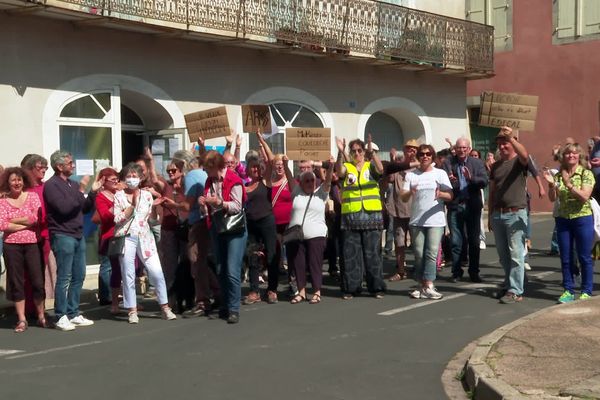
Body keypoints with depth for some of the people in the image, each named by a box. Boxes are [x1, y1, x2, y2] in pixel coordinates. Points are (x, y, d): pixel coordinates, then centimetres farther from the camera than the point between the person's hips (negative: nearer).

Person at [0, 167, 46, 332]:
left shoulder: (32, 196, 4)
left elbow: (37, 218, -9)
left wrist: (13, 220, -6)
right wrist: (25, 224, -11)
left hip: (32, 244, 0)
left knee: (37, 281, 2)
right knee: (16, 282, 5)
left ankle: (41, 316, 17)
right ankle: (21, 319, 13)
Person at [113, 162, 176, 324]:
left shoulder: (147, 194, 9)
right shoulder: (119, 195, 2)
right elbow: (117, 219, -7)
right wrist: (132, 204, -11)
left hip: (144, 237, 2)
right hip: (126, 238, -1)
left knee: (157, 272, -6)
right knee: (128, 276, 2)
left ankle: (165, 307, 3)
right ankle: (132, 311, 12)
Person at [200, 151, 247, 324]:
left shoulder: (234, 181, -13)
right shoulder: (210, 181, 8)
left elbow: (237, 206, -17)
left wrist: (219, 202, -30)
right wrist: (203, 204, -5)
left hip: (235, 230, -7)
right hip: (217, 229, 7)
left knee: (232, 271, -13)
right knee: (221, 271, 13)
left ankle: (233, 309, -6)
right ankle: (224, 306, 23)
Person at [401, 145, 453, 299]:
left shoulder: (440, 173, 5)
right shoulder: (411, 175, 9)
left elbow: (450, 196, -1)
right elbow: (403, 198, 4)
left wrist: (440, 194, -22)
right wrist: (410, 192, -18)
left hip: (435, 221, -2)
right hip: (416, 221, 2)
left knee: (432, 254, -9)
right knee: (419, 255, 4)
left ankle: (428, 286, -10)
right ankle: (423, 285, 11)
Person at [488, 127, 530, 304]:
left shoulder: (519, 161, -2)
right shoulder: (496, 166, 15)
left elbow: (525, 155, -29)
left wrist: (511, 137, -35)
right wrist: (489, 216, 16)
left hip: (515, 214, -6)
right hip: (497, 214, 6)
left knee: (516, 255, -5)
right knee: (503, 255, 13)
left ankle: (516, 291, -3)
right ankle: (508, 285, 25)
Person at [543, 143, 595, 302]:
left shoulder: (586, 174, -5)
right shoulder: (559, 175, 6)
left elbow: (584, 196, -16)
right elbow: (553, 198, 1)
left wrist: (569, 184, -25)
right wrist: (551, 184, -16)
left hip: (582, 219, -4)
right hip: (563, 219, 4)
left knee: (584, 257, 2)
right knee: (565, 258, 7)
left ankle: (586, 292, 12)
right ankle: (568, 291, 17)